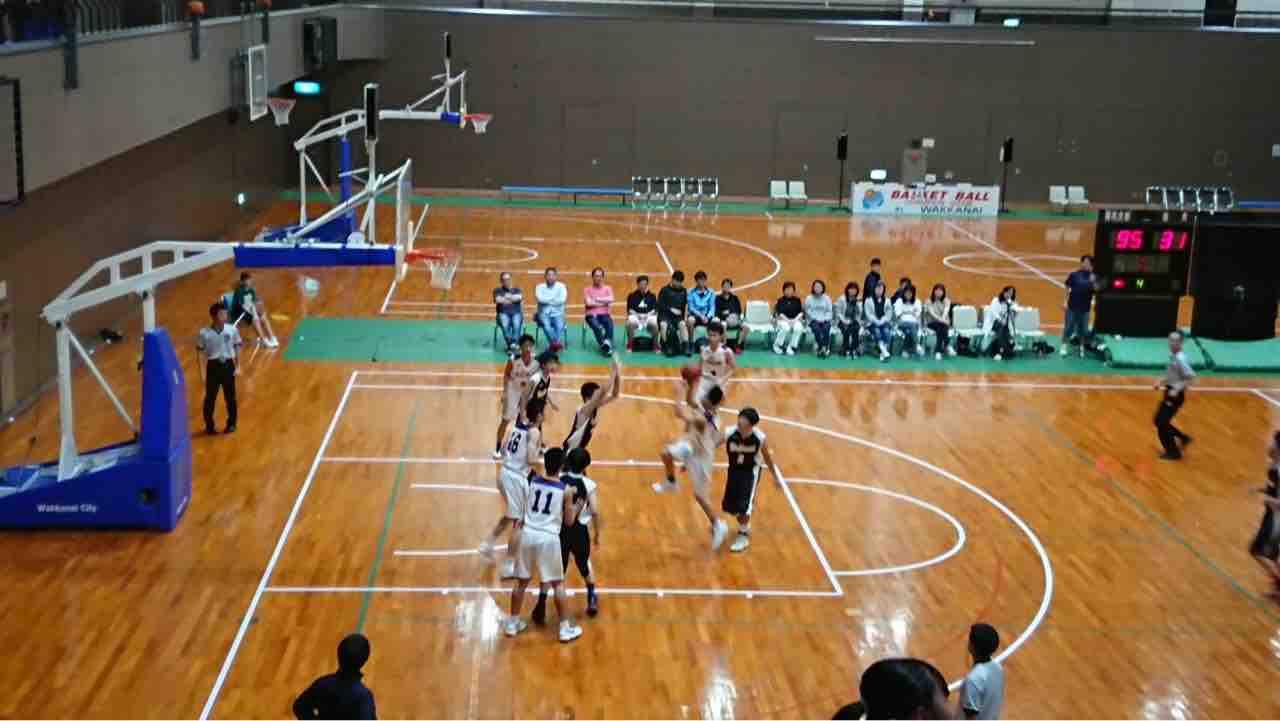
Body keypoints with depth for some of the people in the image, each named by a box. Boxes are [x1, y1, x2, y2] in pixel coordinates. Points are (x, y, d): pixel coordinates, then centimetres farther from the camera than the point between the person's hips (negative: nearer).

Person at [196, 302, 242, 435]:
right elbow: (199, 353, -3)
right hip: (213, 366, -1)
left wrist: (238, 367, 3)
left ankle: (231, 424, 26)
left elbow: (237, 348, 5)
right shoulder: (204, 333, -12)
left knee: (230, 396, 10)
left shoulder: (232, 330, -7)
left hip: (228, 365, 1)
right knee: (210, 398, 7)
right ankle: (209, 426, 22)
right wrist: (201, 372, -6)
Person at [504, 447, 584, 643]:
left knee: (522, 581, 16)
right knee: (558, 584, 8)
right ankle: (566, 628, 14)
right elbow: (569, 521, 0)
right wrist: (578, 506, 15)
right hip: (549, 537, -3)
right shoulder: (566, 490, -7)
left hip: (528, 534, 3)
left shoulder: (532, 481, 2)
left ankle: (512, 623, 26)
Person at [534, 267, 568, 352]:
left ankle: (554, 344, -52)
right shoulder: (540, 287, 7)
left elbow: (562, 299, -9)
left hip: (557, 314, 0)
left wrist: (547, 300, -6)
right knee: (546, 324, -34)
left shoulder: (561, 286, 8)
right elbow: (540, 299, -12)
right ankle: (558, 343, -45)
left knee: (560, 325, -33)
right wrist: (554, 299, -6)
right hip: (544, 313, 0)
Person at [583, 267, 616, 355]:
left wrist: (598, 299, -5)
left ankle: (608, 344, -43)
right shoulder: (587, 289, 9)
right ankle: (605, 347, -42)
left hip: (604, 314, 2)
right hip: (592, 315, -2)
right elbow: (588, 303, -8)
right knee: (597, 327, -35)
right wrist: (604, 302, -2)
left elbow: (611, 299, -6)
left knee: (610, 324, -33)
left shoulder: (607, 289, 15)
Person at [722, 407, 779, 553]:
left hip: (750, 472, -3)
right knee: (729, 506, 9)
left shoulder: (760, 438, -25)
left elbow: (767, 457, -7)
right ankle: (745, 525, 41)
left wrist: (775, 477, 6)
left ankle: (743, 536, 16)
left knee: (743, 506, -11)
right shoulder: (729, 434, -26)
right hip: (734, 470, 3)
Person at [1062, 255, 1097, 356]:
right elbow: (1068, 288, 0)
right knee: (1069, 327, 1)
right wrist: (1065, 301, -5)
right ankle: (1064, 346, 10)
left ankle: (1082, 348, 21)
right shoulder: (1074, 275, -2)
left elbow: (1096, 289, -3)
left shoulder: (1092, 277, 4)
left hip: (1085, 307, 2)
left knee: (1083, 329, 11)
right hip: (1072, 306, -2)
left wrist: (1093, 282, -22)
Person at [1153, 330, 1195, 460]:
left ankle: (1173, 452, 9)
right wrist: (1161, 382, 9)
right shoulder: (1172, 356, 5)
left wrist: (1177, 389, -26)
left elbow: (1191, 377, -24)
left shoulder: (1180, 359, -21)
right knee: (1159, 421, 15)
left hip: (1176, 395, -9)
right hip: (1169, 392, 9)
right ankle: (1183, 438, 28)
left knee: (1162, 423, -4)